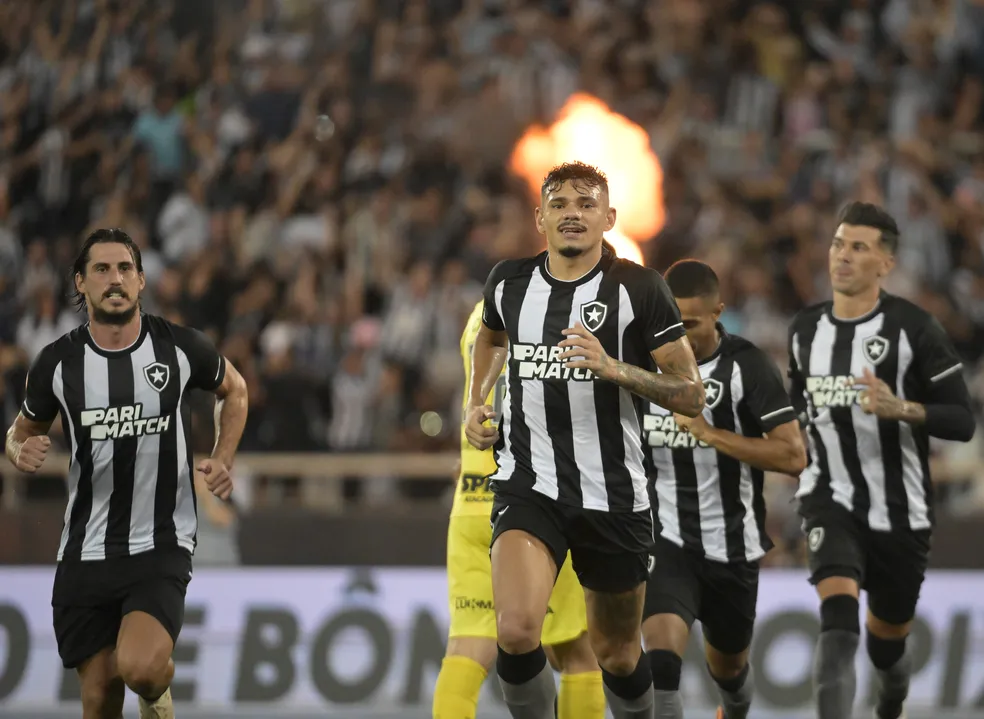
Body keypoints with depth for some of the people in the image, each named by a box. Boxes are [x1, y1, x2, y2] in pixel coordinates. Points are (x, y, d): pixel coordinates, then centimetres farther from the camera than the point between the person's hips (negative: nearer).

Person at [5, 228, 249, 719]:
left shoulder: (180, 347, -4)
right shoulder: (57, 362, -1)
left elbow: (234, 390, 17)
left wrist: (222, 461, 4)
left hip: (162, 546, -2)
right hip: (86, 552, 2)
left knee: (140, 668, -24)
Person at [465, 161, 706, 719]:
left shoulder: (639, 288, -7)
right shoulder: (510, 282, 4)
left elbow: (692, 396, -8)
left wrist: (615, 369, -22)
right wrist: (477, 403, 15)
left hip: (614, 495, -1)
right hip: (528, 484, 1)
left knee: (617, 653, 13)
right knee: (516, 632, -23)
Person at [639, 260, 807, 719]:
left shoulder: (748, 367, -12)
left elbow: (793, 456, -21)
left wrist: (709, 433, -26)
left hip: (732, 545, 0)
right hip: (664, 540, 0)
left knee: (728, 665, 22)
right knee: (661, 659, -25)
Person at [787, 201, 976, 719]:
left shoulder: (914, 329, -10)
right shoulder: (806, 329, 5)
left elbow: (963, 422, -12)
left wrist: (901, 409, -28)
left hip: (899, 511, -1)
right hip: (830, 501, 1)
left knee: (886, 645, 16)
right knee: (838, 617, -26)